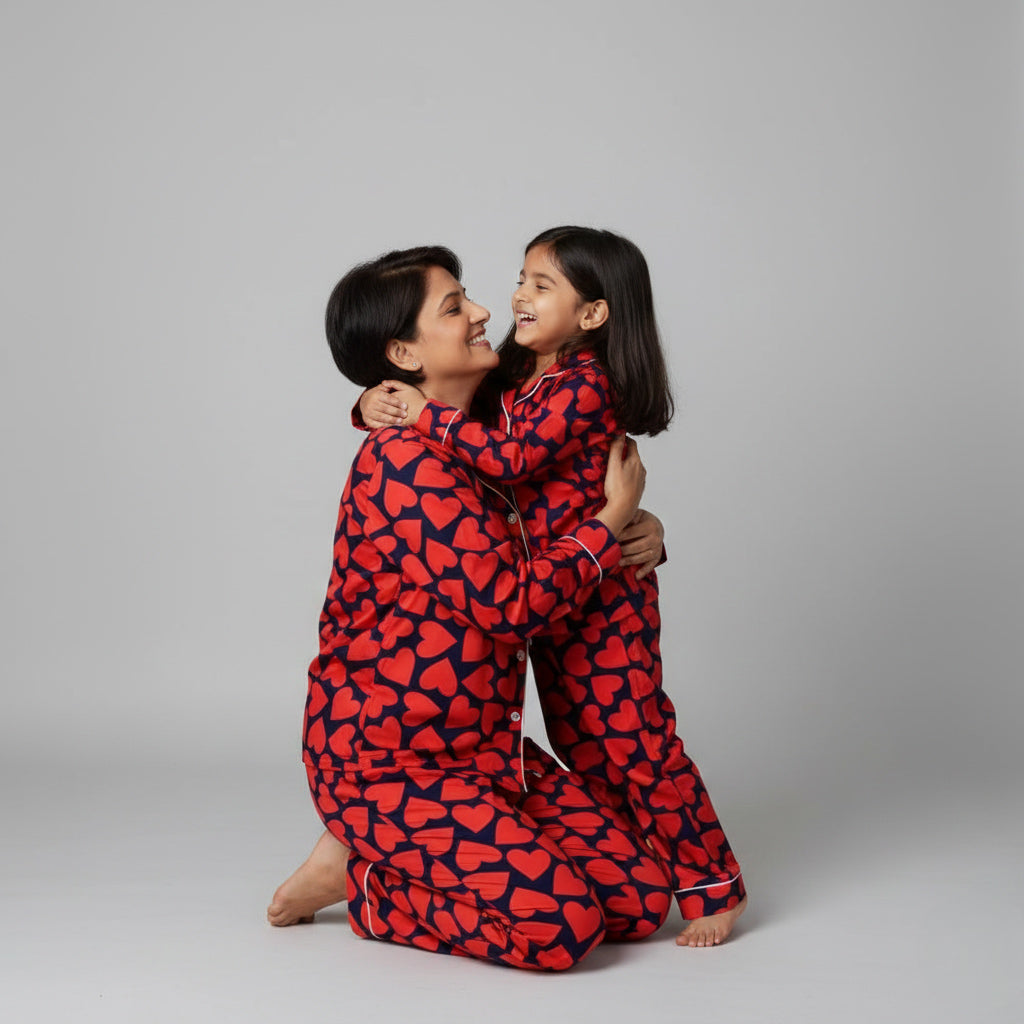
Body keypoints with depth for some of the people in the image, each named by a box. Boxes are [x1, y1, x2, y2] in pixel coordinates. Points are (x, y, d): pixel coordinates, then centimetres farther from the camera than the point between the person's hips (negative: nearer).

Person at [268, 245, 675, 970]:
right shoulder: (405, 462, -19)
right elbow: (512, 604, -24)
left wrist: (637, 527, 3)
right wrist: (615, 516, -11)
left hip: (483, 745, 9)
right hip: (385, 763, -9)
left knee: (641, 902, -1)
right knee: (562, 923, -21)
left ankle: (403, 858, 13)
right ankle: (358, 878, 1)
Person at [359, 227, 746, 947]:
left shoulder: (587, 384, -18)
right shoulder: (515, 378, 8)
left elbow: (510, 458, -27)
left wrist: (425, 414, -22)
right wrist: (381, 406, -7)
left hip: (605, 590, -9)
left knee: (635, 739, -4)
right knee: (580, 744, 14)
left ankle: (714, 884, 9)